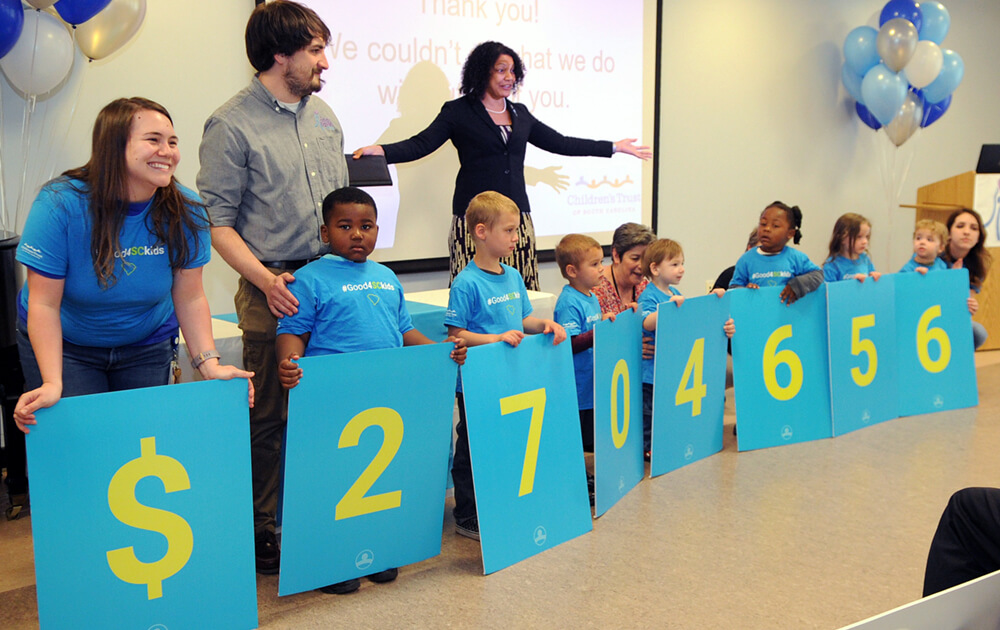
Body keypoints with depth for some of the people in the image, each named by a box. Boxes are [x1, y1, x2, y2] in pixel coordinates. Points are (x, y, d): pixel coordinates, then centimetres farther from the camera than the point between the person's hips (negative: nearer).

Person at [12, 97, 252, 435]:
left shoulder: (185, 212, -15)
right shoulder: (60, 204, -24)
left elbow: (190, 298, -10)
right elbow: (44, 304, -22)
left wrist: (209, 364, -22)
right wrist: (53, 384, -31)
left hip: (146, 347, 3)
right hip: (65, 346, -2)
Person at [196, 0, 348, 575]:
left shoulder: (324, 116, 13)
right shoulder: (232, 126, -7)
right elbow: (218, 222, -8)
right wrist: (267, 280, -17)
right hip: (275, 287, -5)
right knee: (270, 416, 1)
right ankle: (260, 530, 15)